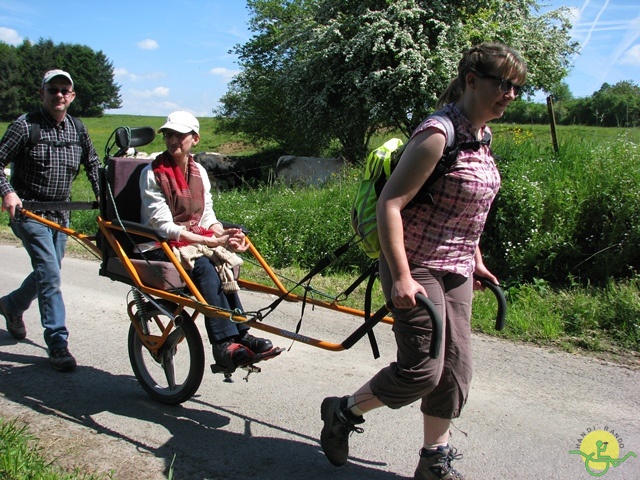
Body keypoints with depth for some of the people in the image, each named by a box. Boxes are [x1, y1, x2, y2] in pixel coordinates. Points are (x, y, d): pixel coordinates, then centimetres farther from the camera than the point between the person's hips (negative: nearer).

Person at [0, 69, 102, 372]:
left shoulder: (77, 129, 6)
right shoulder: (25, 125, -9)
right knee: (50, 273, -15)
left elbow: (92, 163, 18)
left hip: (60, 213, 6)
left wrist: (102, 195, 7)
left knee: (47, 273, 16)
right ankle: (58, 343, -9)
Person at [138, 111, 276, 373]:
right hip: (159, 246, -5)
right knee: (203, 266, -33)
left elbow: (208, 216, 10)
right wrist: (212, 241, -23)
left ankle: (241, 335, -28)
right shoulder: (152, 174, -7)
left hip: (196, 240, 5)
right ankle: (225, 343, -37)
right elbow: (164, 226, -15)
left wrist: (223, 235, -14)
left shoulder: (199, 171, 10)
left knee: (224, 262, -28)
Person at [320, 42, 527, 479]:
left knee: (455, 370, 11)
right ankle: (343, 412, 19)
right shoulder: (438, 135, -19)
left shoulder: (480, 136, 9)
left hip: (456, 272, 9)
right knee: (422, 370, -7)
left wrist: (476, 261, 21)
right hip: (417, 271, -9)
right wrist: (401, 276, -26)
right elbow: (390, 203, -23)